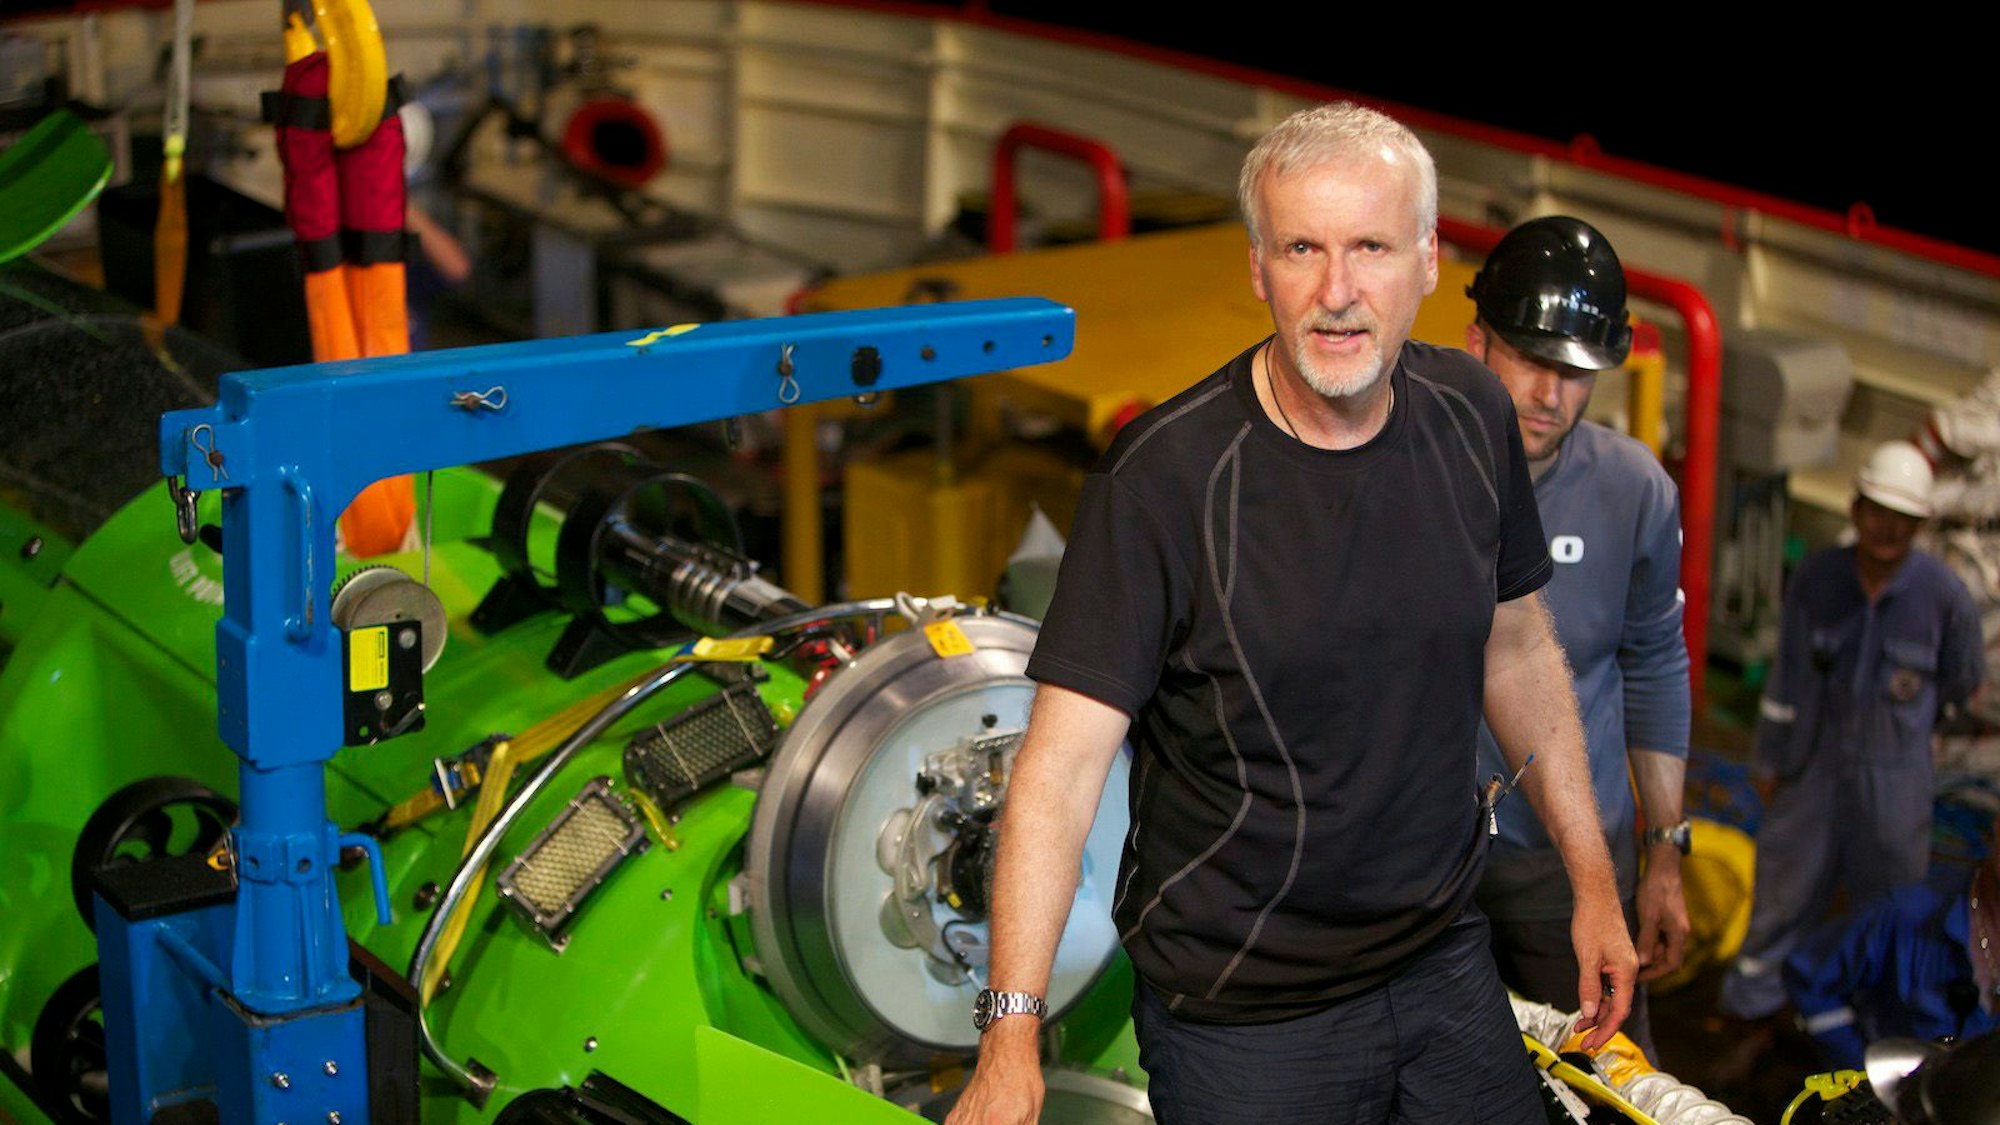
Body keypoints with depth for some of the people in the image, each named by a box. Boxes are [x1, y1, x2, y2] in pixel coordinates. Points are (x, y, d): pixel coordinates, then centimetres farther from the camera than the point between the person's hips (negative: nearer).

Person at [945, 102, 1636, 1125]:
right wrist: (1011, 1039, -29)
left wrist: (1593, 881, 14)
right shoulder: (1162, 476, -21)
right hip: (1244, 1022, -5)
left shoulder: (1470, 414, -3)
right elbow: (1063, 757, -23)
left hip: (1445, 959, 5)